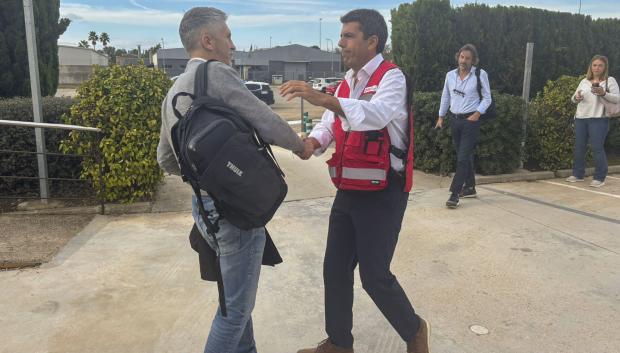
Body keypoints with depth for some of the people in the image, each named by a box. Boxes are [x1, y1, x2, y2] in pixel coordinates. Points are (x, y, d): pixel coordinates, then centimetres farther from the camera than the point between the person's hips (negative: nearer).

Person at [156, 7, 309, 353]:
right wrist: (299, 144, 4)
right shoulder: (217, 74, -13)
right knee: (236, 304, 6)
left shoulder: (173, 92, 13)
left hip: (204, 205, 9)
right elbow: (267, 123, -14)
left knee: (236, 293, 25)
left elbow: (166, 159, 18)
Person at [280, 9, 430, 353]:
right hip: (348, 191, 8)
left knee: (374, 275, -2)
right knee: (335, 269, 12)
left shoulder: (391, 77, -12)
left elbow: (376, 115, -33)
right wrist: (314, 139, -15)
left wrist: (322, 98, -44)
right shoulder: (347, 82, 13)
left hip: (381, 194, -8)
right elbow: (330, 122, 9)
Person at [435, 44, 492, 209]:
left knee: (463, 157, -9)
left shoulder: (480, 74, -6)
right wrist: (441, 117, 12)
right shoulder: (450, 75, 6)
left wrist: (477, 113, -15)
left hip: (470, 120, -5)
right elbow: (445, 97, 14)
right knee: (465, 156, 14)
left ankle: (454, 194, -9)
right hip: (455, 120, 5)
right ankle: (470, 188, 26)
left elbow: (487, 98, -1)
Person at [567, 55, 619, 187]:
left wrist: (604, 93, -23)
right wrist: (576, 97, -7)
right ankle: (578, 174, 20)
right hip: (580, 119, 5)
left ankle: (599, 178, 2)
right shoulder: (584, 81, 15)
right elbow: (574, 98, 17)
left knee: (597, 148, -6)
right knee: (579, 147, 9)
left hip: (598, 119, -5)